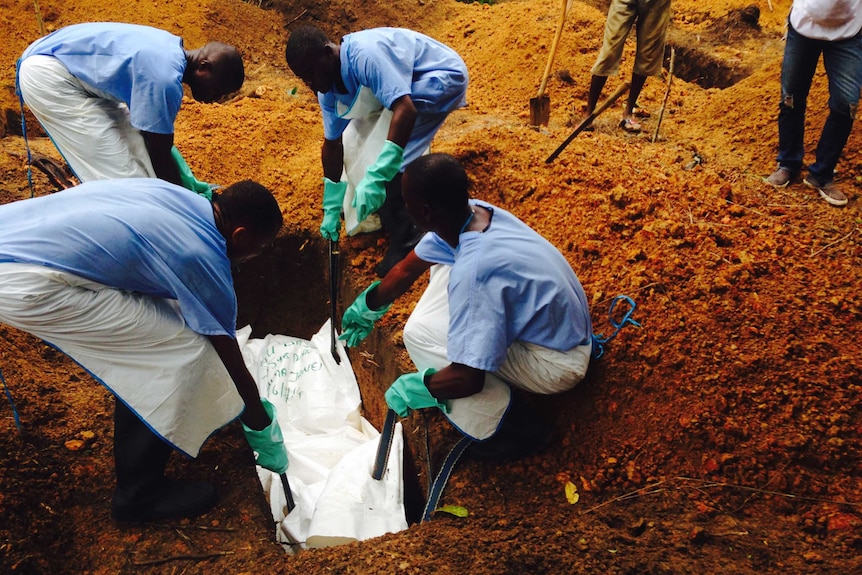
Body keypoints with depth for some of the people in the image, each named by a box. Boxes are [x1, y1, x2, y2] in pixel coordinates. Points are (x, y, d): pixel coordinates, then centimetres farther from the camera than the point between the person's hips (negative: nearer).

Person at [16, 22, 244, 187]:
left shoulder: (171, 51, 3)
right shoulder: (165, 78, -27)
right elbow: (159, 155, -17)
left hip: (71, 67, 10)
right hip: (46, 74, -10)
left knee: (137, 149, 11)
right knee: (118, 176, -11)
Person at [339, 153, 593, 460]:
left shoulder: (472, 269, -35)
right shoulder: (472, 212, -9)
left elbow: (468, 379, -32)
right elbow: (408, 268, 8)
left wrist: (415, 388, -13)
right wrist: (367, 307, 23)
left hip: (557, 362, -8)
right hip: (561, 326, 8)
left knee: (420, 333, -18)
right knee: (443, 265, 9)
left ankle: (511, 429, -3)